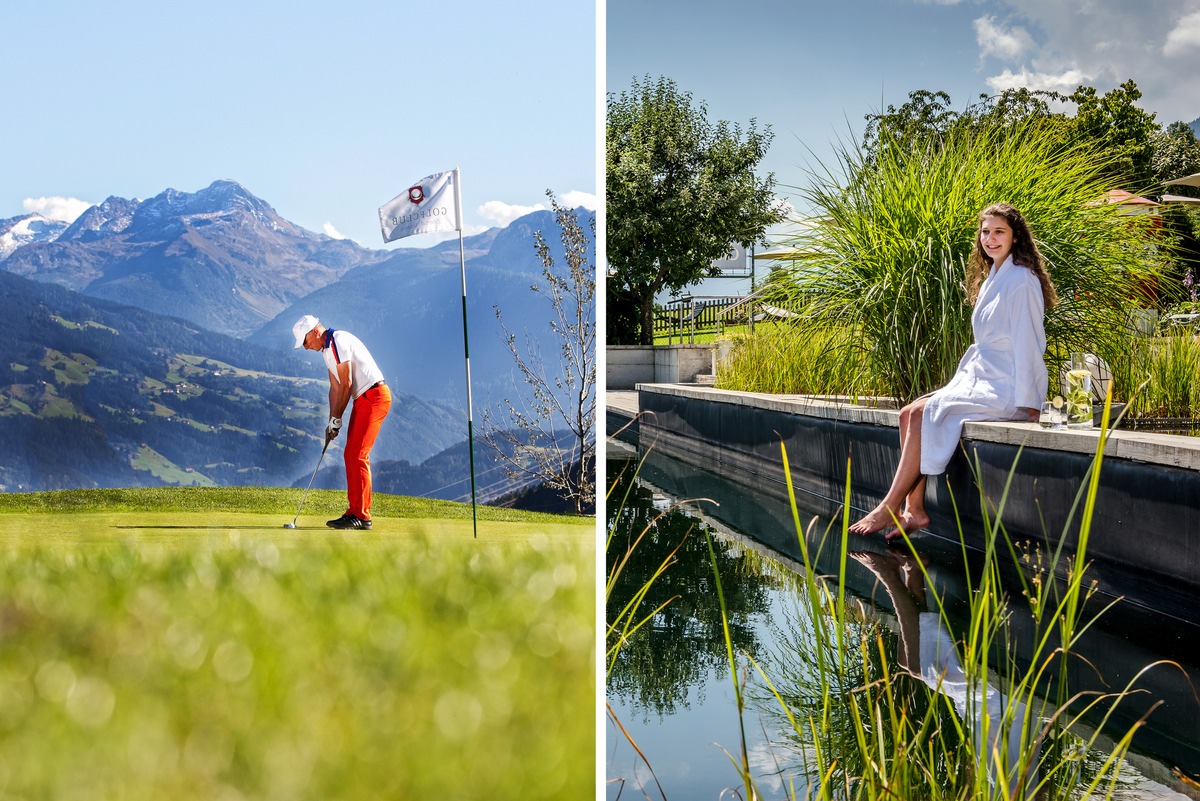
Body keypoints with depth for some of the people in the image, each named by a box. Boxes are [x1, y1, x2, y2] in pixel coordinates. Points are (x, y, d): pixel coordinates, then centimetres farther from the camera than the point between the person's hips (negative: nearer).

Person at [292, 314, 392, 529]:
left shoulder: (338, 341, -15)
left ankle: (362, 516, -11)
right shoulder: (326, 349, 17)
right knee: (351, 455, 9)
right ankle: (355, 512, 12)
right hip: (362, 399, 10)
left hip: (374, 396, -10)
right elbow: (335, 387, 17)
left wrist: (336, 419, -9)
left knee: (357, 455, -12)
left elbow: (346, 384, -16)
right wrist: (332, 422, 9)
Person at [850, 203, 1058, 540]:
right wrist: (962, 379, 13)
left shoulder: (1021, 279, -11)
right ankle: (914, 509, -15)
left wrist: (1026, 403, -18)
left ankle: (890, 508, -17)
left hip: (1004, 387, -9)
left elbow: (1027, 342, -15)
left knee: (923, 414, -20)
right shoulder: (993, 278, 18)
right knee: (909, 413, -6)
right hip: (982, 379, 9)